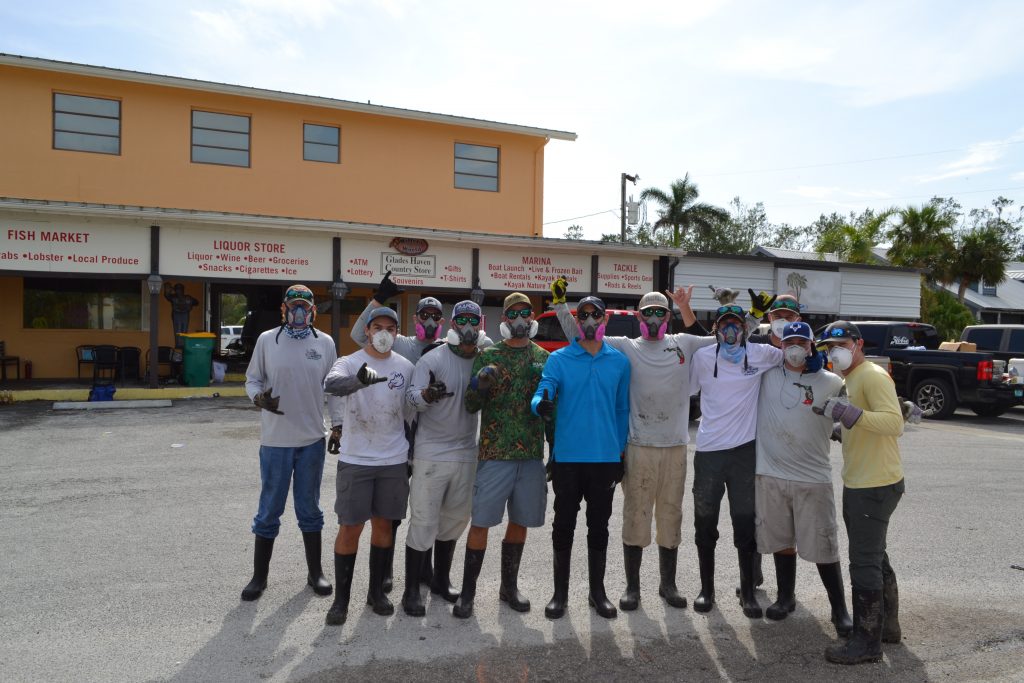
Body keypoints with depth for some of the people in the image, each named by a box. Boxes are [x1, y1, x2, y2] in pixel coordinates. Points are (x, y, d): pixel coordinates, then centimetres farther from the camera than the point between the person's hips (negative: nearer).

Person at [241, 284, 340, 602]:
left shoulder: (325, 343, 1)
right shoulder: (267, 340, -2)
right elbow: (252, 379, 6)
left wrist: (338, 425, 1)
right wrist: (259, 397, -16)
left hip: (313, 440, 1)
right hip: (275, 440, -1)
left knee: (309, 508, 14)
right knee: (269, 510, 9)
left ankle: (315, 572, 26)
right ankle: (259, 575, 24)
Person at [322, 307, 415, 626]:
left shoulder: (406, 367, 5)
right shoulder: (349, 363, -7)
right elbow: (331, 385, -30)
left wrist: (411, 452, 15)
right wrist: (360, 379, -51)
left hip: (394, 460, 3)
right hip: (355, 459, -3)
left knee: (383, 524, 12)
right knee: (350, 528, 1)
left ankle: (377, 590, 26)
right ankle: (341, 598, 14)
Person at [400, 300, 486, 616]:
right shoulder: (433, 359, -7)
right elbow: (412, 396, -19)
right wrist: (427, 394, -39)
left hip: (467, 454, 5)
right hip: (431, 454, -5)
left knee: (454, 520, 15)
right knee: (423, 522, 0)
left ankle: (441, 581, 31)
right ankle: (411, 591, 12)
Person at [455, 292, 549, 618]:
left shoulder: (544, 358, 8)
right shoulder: (488, 356, 1)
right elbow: (471, 406, -1)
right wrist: (479, 384, -22)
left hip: (532, 454, 3)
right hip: (494, 453, -3)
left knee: (520, 521, 12)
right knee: (481, 521, -1)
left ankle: (509, 586, 29)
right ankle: (467, 592, 12)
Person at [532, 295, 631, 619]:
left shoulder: (620, 362, 6)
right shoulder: (559, 359, -1)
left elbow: (622, 410, 10)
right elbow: (542, 393, -13)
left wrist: (621, 452, 8)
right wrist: (542, 405, -37)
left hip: (606, 458, 2)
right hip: (567, 457, -2)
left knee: (599, 526, 13)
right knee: (564, 525, 8)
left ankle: (597, 591, 28)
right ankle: (560, 592, 23)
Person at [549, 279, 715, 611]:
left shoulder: (684, 344, 10)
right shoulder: (625, 347, 3)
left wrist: (685, 309, 3)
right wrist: (560, 301, -7)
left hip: (675, 447, 2)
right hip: (638, 447, -2)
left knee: (671, 516, 12)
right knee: (635, 515, 5)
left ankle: (668, 584, 28)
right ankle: (632, 586, 19)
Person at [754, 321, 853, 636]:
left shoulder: (831, 383, 0)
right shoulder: (767, 373, 4)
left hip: (813, 478, -2)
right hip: (770, 474, 2)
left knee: (823, 547, 2)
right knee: (781, 541, 15)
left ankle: (840, 609, 18)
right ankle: (786, 597, 32)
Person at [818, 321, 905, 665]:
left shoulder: (872, 376, -16)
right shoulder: (851, 379, 14)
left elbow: (895, 422, -29)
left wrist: (852, 414, -38)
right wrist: (837, 417, 9)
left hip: (875, 486, -10)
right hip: (859, 483, 10)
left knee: (864, 563, -3)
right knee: (875, 558, 20)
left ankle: (867, 641, 7)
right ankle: (887, 625, 34)